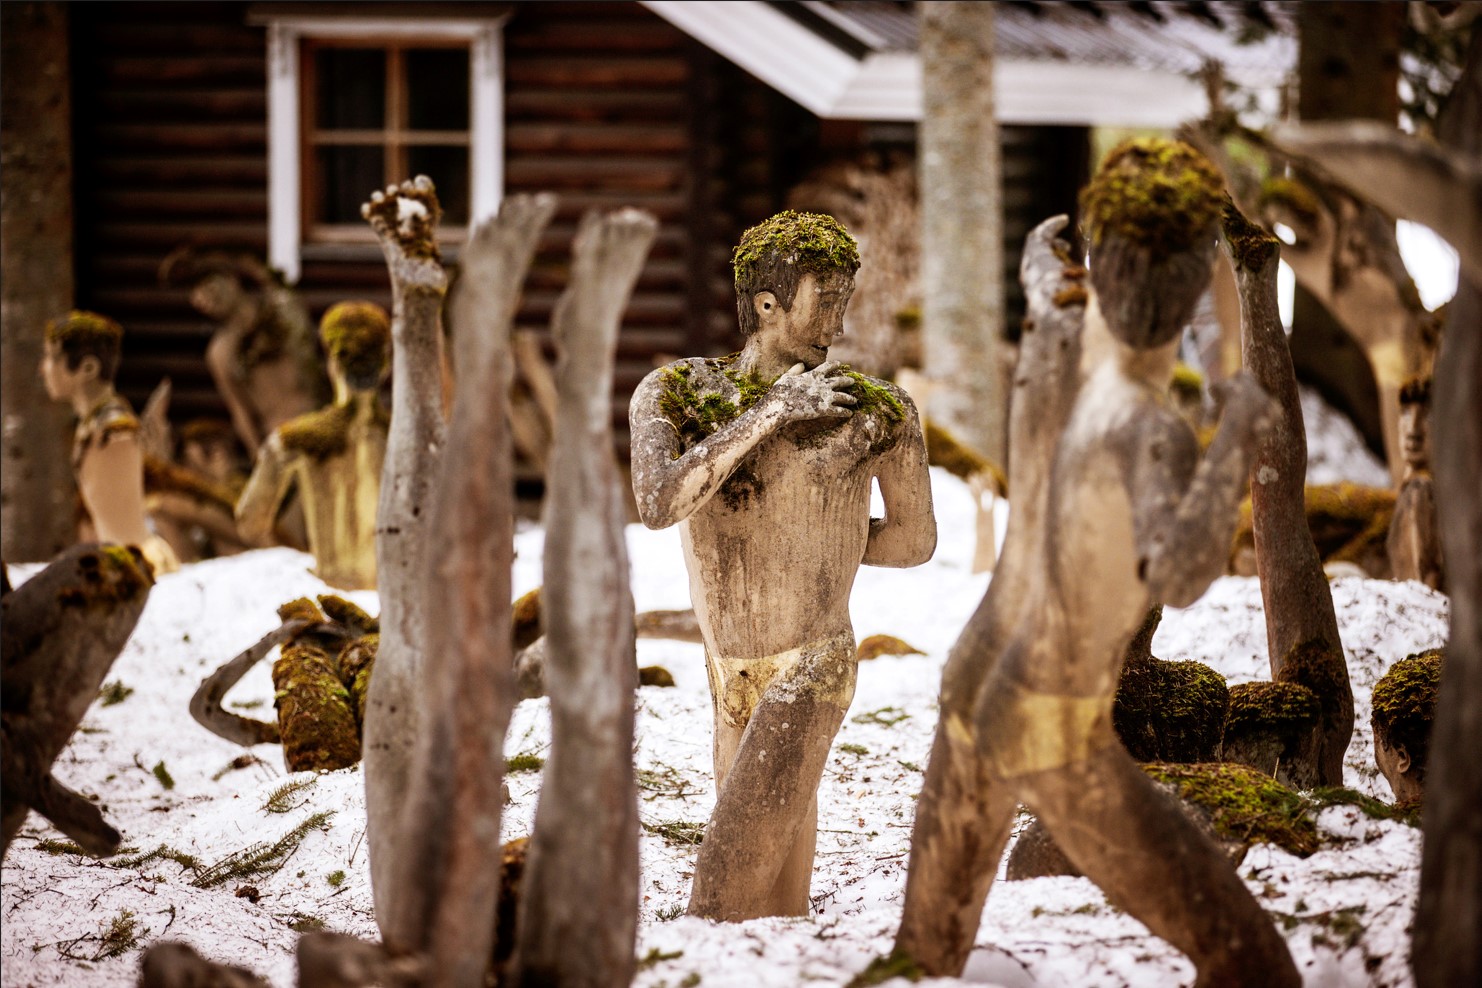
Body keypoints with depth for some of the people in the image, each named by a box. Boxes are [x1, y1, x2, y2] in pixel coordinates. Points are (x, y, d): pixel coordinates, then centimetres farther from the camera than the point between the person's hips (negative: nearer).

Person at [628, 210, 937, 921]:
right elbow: (658, 504, -28)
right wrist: (769, 414, -27)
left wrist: (814, 537, -1)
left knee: (724, 888, -14)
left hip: (809, 675, -4)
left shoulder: (879, 413, -12)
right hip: (728, 675, 4)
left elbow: (915, 538, 3)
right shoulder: (671, 395, -9)